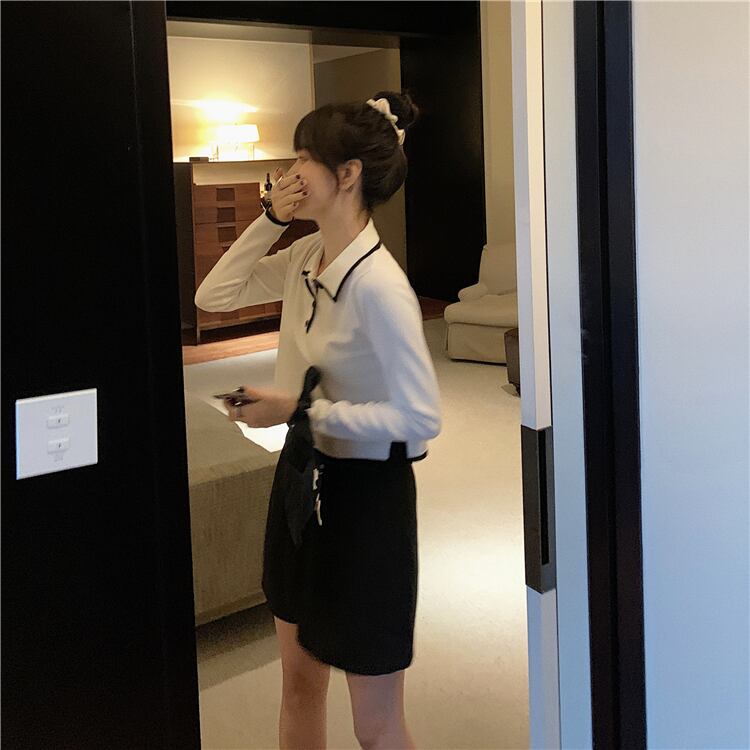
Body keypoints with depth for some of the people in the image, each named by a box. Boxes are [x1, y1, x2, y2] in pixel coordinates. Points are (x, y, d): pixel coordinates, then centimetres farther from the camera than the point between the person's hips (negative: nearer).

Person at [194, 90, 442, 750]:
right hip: (306, 479, 8)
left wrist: (300, 409, -24)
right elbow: (213, 295, 12)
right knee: (299, 684, 22)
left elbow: (420, 418, -24)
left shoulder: (377, 284, -24)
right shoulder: (304, 259, 0)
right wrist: (271, 220, 0)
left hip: (365, 496, -8)